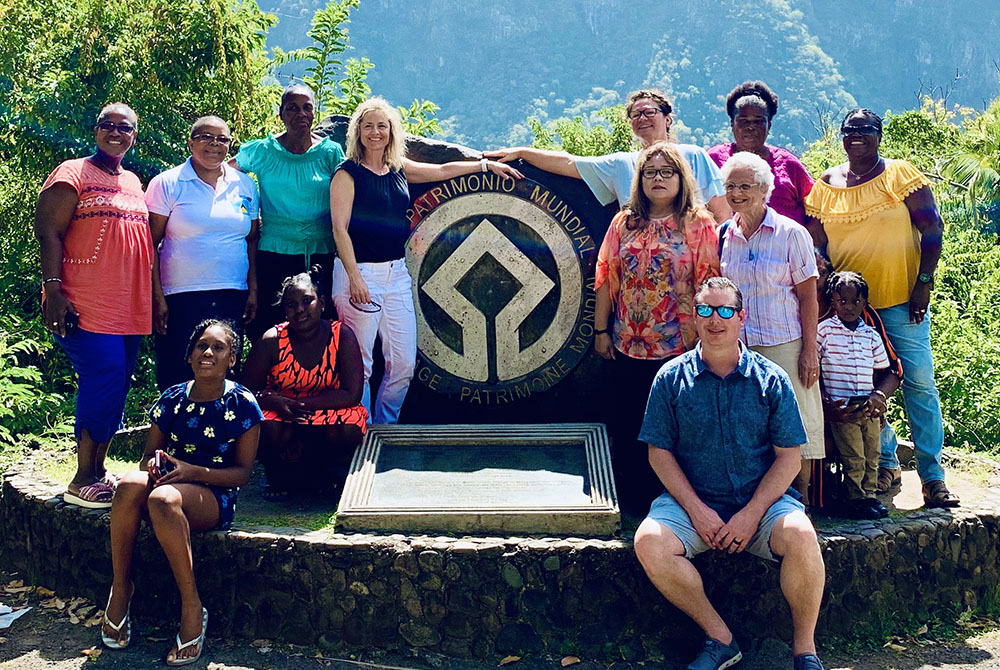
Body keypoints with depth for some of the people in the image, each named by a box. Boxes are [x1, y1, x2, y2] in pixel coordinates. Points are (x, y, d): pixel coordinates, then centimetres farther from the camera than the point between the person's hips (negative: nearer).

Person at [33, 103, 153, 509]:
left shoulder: (133, 183, 20)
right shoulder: (73, 175, -1)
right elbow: (48, 232, -8)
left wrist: (153, 299, 21)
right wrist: (53, 290, -18)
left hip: (129, 308, 7)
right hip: (87, 307, -7)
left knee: (115, 390, 7)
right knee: (104, 381, -14)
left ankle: (97, 472, 17)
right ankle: (83, 482, -5)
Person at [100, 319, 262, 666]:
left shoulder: (242, 404, -2)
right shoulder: (171, 399, 9)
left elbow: (242, 471, -3)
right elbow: (148, 457, 16)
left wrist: (193, 471, -17)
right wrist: (153, 462, -10)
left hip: (215, 497, -4)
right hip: (170, 482, 4)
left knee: (163, 499, -38)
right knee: (131, 484, -33)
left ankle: (192, 607, -26)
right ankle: (121, 585, -16)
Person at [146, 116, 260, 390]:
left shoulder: (245, 185, 10)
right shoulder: (166, 184, -1)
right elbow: (151, 246, -2)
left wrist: (253, 290, 8)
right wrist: (156, 297, -9)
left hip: (233, 297, 4)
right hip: (181, 298, -3)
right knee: (176, 380, -1)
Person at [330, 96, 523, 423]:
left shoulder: (399, 169, 12)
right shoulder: (348, 174, -5)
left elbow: (444, 170, 25)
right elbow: (339, 228, -11)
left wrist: (487, 164, 26)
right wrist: (354, 277, -19)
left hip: (397, 273, 6)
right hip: (360, 272, -6)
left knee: (404, 364, 5)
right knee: (359, 365, -4)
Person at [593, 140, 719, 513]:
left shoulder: (699, 224, -1)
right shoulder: (625, 223, 8)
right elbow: (606, 278, 9)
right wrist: (601, 330, 5)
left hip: (680, 347, -3)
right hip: (628, 345, 4)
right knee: (626, 426, 9)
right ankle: (633, 504, 22)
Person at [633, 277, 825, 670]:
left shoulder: (770, 379, 4)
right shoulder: (672, 378, 4)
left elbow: (789, 457, 0)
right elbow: (659, 451, 2)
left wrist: (752, 514, -12)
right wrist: (697, 510, -11)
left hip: (762, 500, 0)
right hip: (691, 501, 1)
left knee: (800, 536, -31)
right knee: (649, 542, -28)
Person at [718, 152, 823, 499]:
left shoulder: (790, 233, -2)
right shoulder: (723, 235, 9)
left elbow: (808, 297, -3)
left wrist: (809, 351, -9)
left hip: (785, 345, -3)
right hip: (736, 348, 4)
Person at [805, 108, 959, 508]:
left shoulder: (902, 176, 1)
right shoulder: (824, 186, 7)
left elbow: (932, 229, -2)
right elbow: (814, 245, 9)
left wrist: (923, 283, -9)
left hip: (901, 300, -2)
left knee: (919, 381, -6)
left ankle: (932, 476, 1)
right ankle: (885, 464, 22)